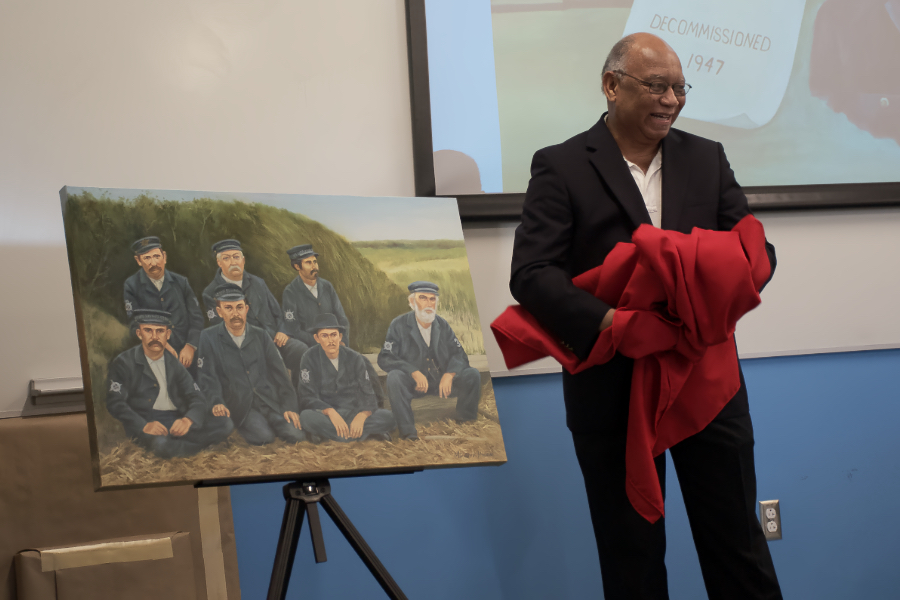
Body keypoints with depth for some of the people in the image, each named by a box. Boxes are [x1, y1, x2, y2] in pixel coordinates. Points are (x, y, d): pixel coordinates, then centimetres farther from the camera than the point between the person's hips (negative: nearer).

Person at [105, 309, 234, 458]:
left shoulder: (174, 364, 18)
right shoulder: (123, 363, 4)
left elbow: (197, 398, 8)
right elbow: (115, 403, -8)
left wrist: (188, 420, -17)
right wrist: (144, 426, -25)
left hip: (178, 423, 5)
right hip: (144, 423, -4)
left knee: (225, 424, -16)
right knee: (159, 443, -40)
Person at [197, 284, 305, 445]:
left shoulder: (261, 335, 14)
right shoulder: (209, 338, 5)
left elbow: (279, 373, 11)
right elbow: (208, 377, -4)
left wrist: (289, 406, -1)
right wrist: (217, 403, -23)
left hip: (269, 400, 3)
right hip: (239, 406, -3)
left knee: (296, 435, -20)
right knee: (264, 437, -30)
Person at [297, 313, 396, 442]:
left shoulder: (354, 358, 4)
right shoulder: (310, 359, -2)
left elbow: (368, 394, -1)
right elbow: (308, 397, -8)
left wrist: (362, 416, -23)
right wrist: (331, 412, -26)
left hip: (354, 412, 2)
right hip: (326, 413, -2)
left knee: (388, 418, -24)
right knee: (306, 417, -37)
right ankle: (369, 434, -32)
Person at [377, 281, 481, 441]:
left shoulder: (442, 325, 4)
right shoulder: (399, 325, -6)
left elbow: (459, 355, 1)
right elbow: (385, 359, -13)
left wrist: (449, 374, -21)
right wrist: (414, 372, -26)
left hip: (442, 380, 3)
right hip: (412, 383, -3)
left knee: (472, 374, -17)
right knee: (394, 378, -34)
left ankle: (465, 421, -1)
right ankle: (407, 430, -29)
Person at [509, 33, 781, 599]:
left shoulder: (707, 159, 10)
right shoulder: (561, 166, -3)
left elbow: (757, 248, 7)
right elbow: (531, 272, -13)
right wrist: (607, 321, -29)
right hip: (612, 389, -3)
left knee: (738, 542, 11)